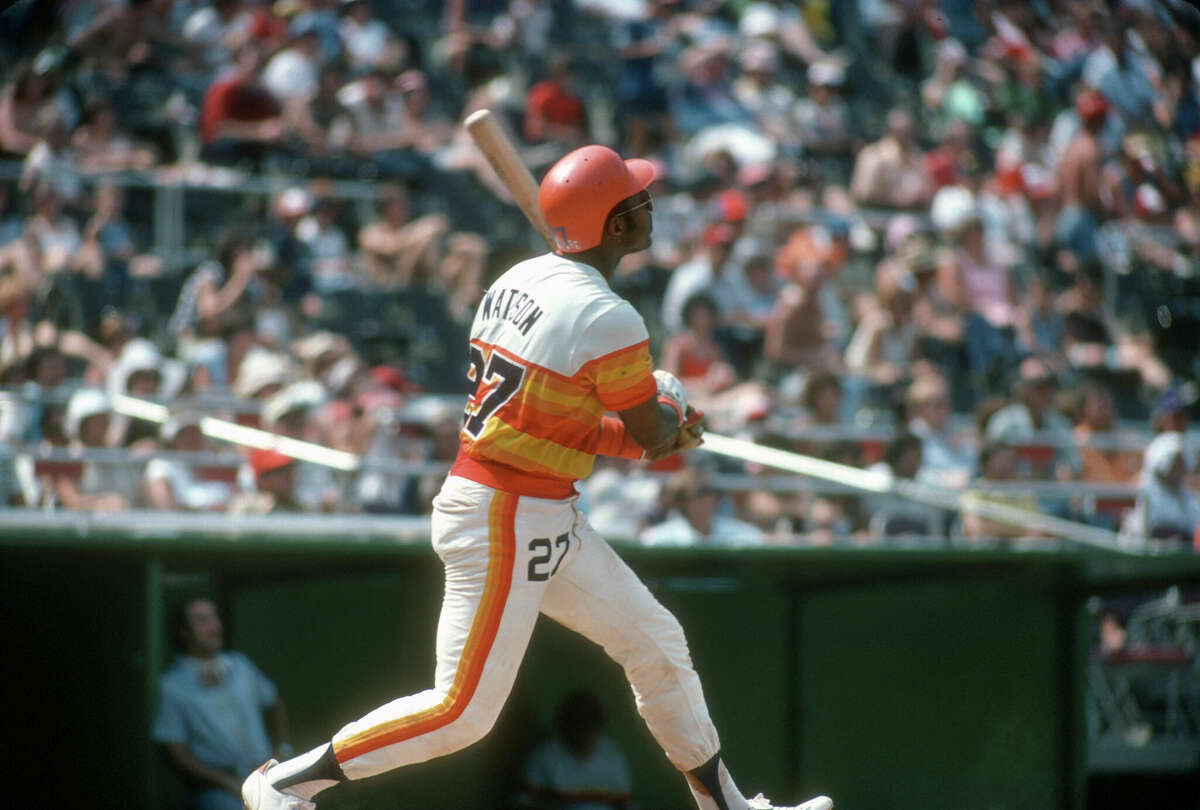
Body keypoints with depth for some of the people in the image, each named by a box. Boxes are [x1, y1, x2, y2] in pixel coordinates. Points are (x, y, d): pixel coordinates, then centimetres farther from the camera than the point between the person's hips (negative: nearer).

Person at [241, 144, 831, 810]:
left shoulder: (518, 282, 7)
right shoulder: (605, 318, -20)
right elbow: (653, 435, -8)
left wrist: (662, 429, 11)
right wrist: (670, 408, 16)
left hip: (546, 520, 10)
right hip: (505, 521, -10)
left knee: (657, 643, 16)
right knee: (465, 709, -6)